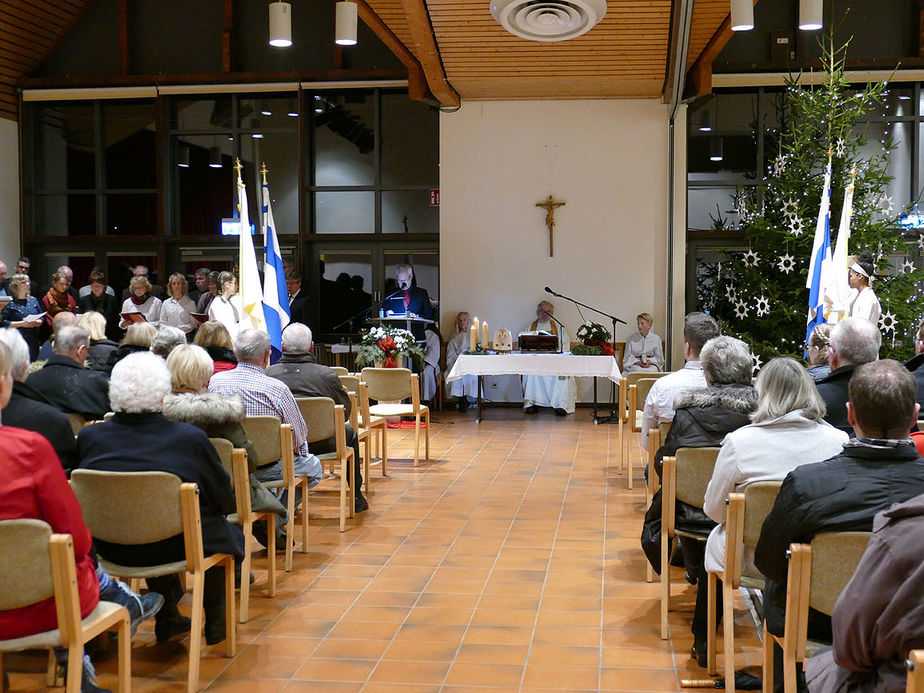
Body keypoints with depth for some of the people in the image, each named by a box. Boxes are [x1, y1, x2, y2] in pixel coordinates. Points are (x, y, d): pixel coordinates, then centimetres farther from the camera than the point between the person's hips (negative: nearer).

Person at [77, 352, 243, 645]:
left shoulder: (89, 437, -10)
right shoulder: (190, 438, -19)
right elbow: (224, 500, -8)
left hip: (113, 549, 4)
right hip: (175, 546, -4)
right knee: (228, 533, 25)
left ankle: (168, 618, 41)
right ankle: (215, 621, 32)